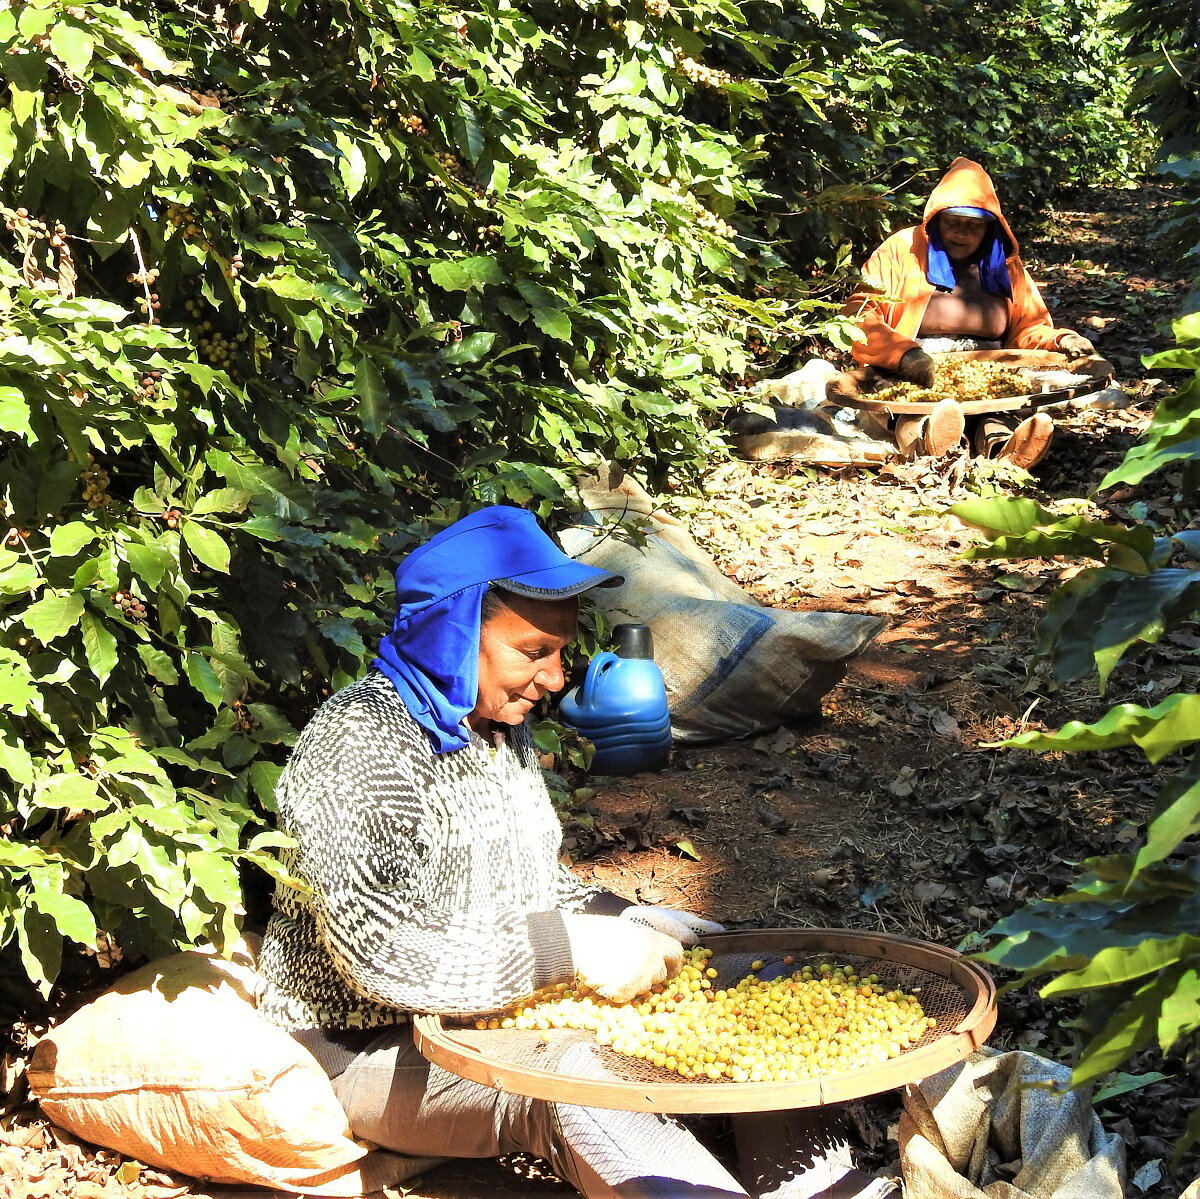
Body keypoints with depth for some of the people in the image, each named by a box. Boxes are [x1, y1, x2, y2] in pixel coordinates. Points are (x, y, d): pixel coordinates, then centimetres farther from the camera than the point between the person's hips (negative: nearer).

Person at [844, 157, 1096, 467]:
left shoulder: (1006, 266, 18)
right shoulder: (902, 250, 6)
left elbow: (1027, 329, 23)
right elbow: (859, 316, -4)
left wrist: (1060, 340, -2)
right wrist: (902, 352, -23)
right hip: (913, 382, -3)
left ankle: (1000, 446, -65)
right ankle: (923, 438, -72)